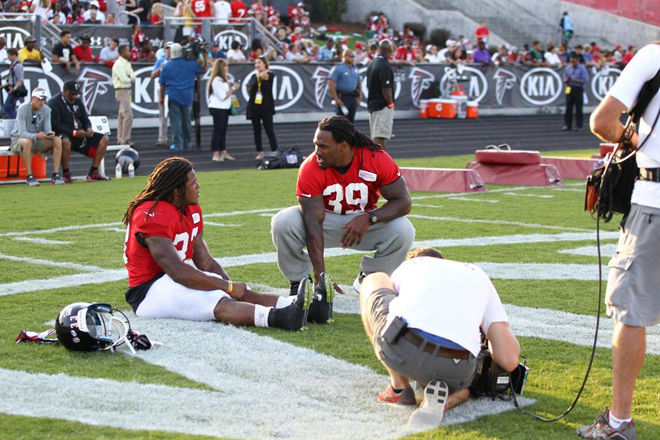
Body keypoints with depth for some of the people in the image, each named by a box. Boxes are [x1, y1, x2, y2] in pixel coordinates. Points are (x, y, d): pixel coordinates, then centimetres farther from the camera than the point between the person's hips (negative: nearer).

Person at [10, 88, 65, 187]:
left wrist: (50, 134, -33)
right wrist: (36, 136, -45)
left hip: (37, 141, 5)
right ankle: (30, 177, -34)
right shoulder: (23, 109, -19)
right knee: (27, 142, -40)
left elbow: (47, 129, -7)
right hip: (18, 141, -5)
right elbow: (22, 133, -26)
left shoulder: (46, 110, -4)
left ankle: (55, 175, -21)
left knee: (57, 140, -18)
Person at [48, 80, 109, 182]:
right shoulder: (54, 102, -8)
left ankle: (93, 173, -4)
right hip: (64, 135, -8)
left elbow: (85, 120, 21)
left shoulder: (78, 102, 16)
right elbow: (55, 126, -17)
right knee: (65, 141, -43)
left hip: (80, 134, 8)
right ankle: (66, 174, -26)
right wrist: (74, 133, -24)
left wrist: (88, 129, -5)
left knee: (103, 139, -2)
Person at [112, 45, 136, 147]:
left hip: (127, 90, 9)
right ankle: (125, 140, -15)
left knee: (122, 115, 12)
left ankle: (120, 139, 18)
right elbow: (124, 79, -19)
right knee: (128, 115, -15)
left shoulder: (127, 63, 15)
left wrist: (130, 78, -11)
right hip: (122, 91, -9)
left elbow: (133, 77, 8)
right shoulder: (118, 64, -13)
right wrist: (130, 79, -1)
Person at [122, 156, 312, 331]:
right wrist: (228, 286, -20)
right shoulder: (153, 216, -21)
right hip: (147, 291, -9)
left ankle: (289, 305, -35)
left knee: (239, 293, -13)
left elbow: (205, 262, 10)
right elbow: (178, 272, -25)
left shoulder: (191, 211, 9)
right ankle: (277, 317, -52)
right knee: (218, 302, -31)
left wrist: (231, 285, -9)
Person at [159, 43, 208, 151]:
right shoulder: (190, 63, -1)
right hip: (187, 97, 2)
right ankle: (187, 143, 20)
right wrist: (205, 57, 21)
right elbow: (203, 69, 12)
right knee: (186, 120, 13)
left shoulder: (166, 66, -1)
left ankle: (177, 144, -6)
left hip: (173, 96, -2)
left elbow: (162, 84, 2)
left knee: (175, 120, -1)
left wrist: (162, 97, 11)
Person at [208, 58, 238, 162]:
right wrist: (233, 89, -11)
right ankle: (216, 155, -4)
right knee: (218, 131, -6)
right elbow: (223, 97, -18)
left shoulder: (222, 79, 16)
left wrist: (232, 89, 4)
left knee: (223, 131, 11)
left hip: (224, 108, 10)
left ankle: (224, 153, 16)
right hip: (217, 108, -10)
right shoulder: (217, 80, -17)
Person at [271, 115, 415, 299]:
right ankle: (299, 283, -4)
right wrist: (320, 273, -35)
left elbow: (403, 201, -19)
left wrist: (369, 219, -36)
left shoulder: (377, 159, -22)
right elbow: (314, 221, -28)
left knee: (403, 232, -28)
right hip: (326, 221, -1)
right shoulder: (311, 168, -25)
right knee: (283, 223, -29)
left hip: (363, 222, 1)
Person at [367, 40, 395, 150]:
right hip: (383, 106, -9)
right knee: (380, 136, -11)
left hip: (372, 104, 9)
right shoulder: (385, 65, -15)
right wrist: (391, 104, -10)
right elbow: (386, 88, -20)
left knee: (376, 136, 13)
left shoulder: (372, 63, 11)